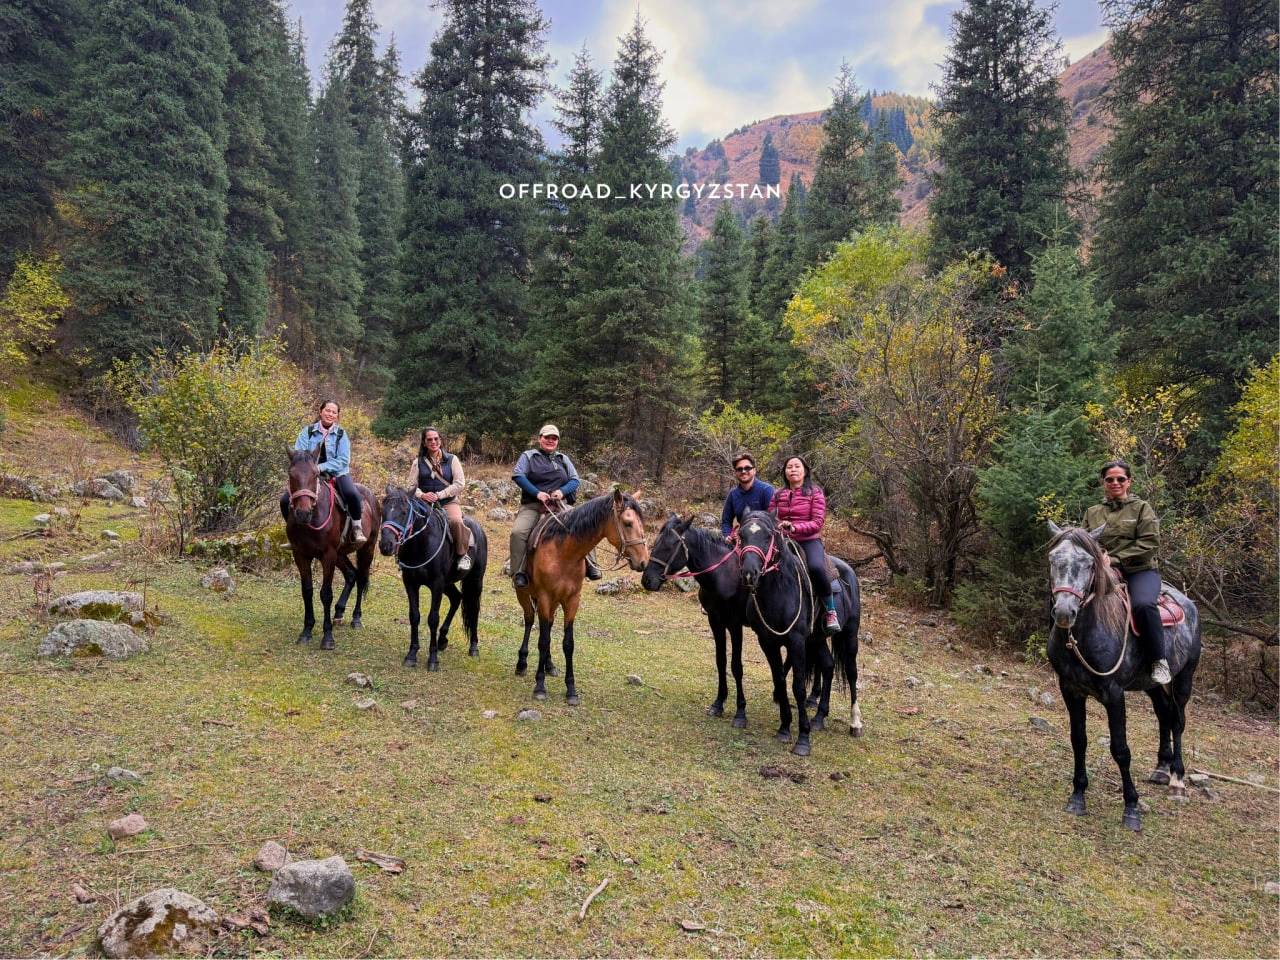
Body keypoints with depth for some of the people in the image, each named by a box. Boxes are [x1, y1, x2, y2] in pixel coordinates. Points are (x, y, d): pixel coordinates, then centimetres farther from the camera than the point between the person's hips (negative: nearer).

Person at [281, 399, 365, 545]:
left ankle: (357, 530, -14)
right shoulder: (308, 431, 3)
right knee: (285, 501, -15)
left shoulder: (341, 434, 2)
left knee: (352, 495, -32)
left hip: (336, 473, -1)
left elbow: (344, 460, -7)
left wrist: (322, 467, -20)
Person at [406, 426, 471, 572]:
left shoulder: (452, 459, 7)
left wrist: (439, 495, -11)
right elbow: (412, 486, 8)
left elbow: (460, 484, -2)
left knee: (456, 520, -34)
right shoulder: (418, 462, 11)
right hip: (425, 504, 2)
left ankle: (462, 555, -13)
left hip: (448, 502, -2)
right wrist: (421, 495, -15)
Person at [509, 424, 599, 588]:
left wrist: (562, 491, -11)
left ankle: (590, 565, -8)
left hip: (559, 505, 2)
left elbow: (575, 480, 12)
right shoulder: (529, 456, 9)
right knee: (518, 532, -28)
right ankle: (519, 573, -22)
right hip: (532, 506, -2)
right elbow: (517, 475, -6)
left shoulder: (563, 459, 19)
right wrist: (537, 493, -16)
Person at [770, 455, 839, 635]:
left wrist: (795, 527, -21)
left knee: (816, 567, -35)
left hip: (809, 541, -4)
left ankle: (831, 612, -18)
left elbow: (818, 522, -6)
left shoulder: (815, 492, 2)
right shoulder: (778, 494, 14)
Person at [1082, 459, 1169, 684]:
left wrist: (1116, 559, -14)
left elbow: (1150, 543, -5)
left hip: (1140, 571, -3)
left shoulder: (1141, 508, 6)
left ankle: (1160, 661, -19)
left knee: (1143, 604, -34)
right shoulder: (1092, 513, 16)